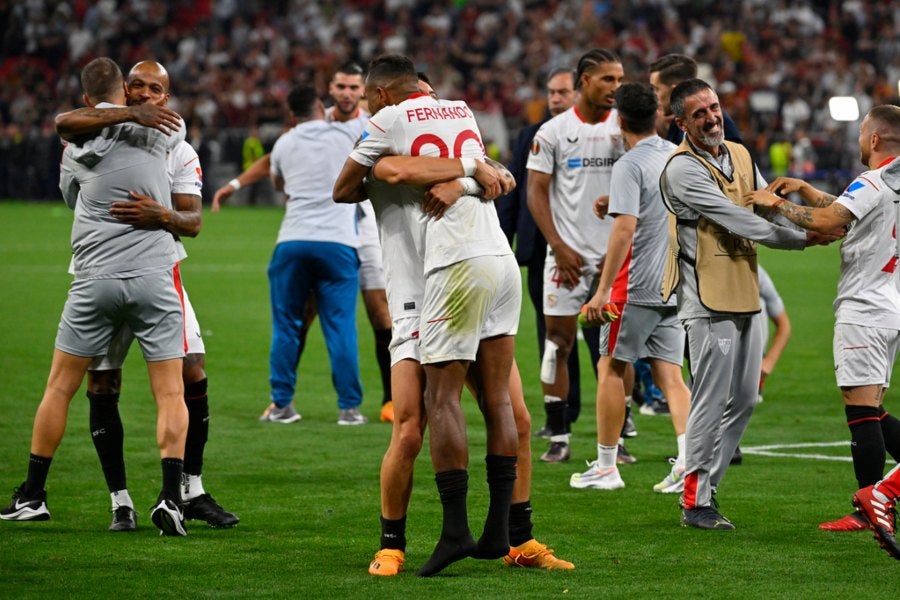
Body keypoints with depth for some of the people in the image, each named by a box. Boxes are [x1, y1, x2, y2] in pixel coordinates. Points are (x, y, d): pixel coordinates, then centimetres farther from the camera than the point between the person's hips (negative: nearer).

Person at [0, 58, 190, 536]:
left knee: (60, 388, 12)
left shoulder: (74, 146, 5)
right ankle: (170, 497, -13)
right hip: (154, 276, -1)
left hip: (94, 278, 2)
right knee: (170, 393, 1)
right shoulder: (157, 129, 0)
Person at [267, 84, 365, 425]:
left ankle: (282, 405, 12)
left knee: (285, 326, 11)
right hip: (337, 242, -1)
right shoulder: (346, 135, 5)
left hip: (292, 241, 1)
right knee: (341, 328, 1)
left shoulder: (284, 144, 12)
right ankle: (349, 407, 1)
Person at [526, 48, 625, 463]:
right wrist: (559, 247, -8)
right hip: (568, 254, -1)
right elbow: (536, 192, 0)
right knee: (558, 340, -1)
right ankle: (557, 437, 6)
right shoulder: (553, 132, 0)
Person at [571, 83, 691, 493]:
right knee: (669, 374, 5)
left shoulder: (629, 165, -13)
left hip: (637, 287, -7)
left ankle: (606, 467, 8)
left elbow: (625, 228, -21)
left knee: (611, 368, 5)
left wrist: (603, 290, -21)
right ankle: (687, 462, -9)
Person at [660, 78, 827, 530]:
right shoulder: (682, 169, -13)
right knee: (712, 402, -7)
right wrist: (801, 238, -18)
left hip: (746, 294, 8)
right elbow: (734, 218, -18)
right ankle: (694, 503, 0)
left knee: (743, 399, 11)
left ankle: (705, 486, 21)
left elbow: (765, 206, 14)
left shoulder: (739, 156, 14)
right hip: (709, 300, -8)